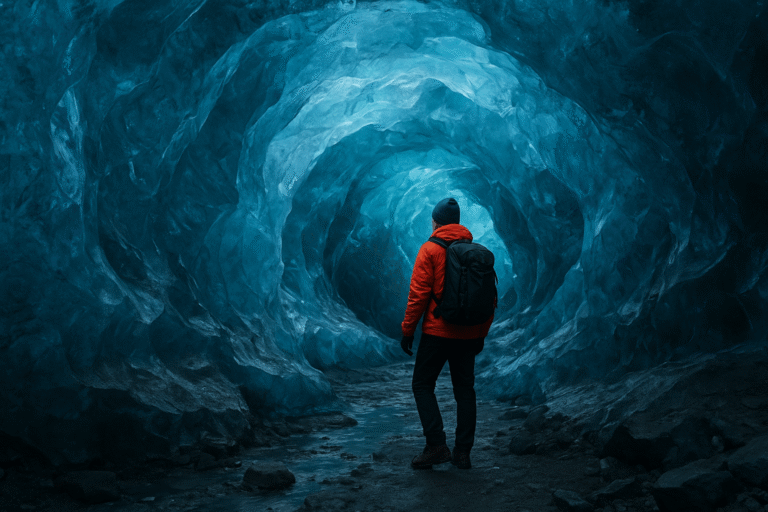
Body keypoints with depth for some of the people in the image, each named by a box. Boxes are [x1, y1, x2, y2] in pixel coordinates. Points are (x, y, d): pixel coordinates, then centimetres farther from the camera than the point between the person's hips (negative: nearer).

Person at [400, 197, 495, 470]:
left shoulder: (430, 249, -6)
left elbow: (418, 294, -11)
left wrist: (408, 330, -4)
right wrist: (481, 334, 17)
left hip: (437, 332, -5)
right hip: (467, 335, 5)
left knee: (423, 385, 6)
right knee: (464, 390, 11)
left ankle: (436, 445, -4)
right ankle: (462, 452, 11)